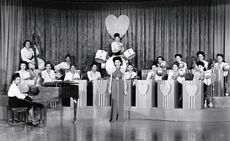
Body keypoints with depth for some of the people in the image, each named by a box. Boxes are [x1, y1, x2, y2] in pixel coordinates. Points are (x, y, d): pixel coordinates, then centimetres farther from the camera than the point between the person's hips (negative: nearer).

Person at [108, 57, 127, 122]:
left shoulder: (122, 70, 3)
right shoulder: (113, 70, 6)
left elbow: (124, 80, 3)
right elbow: (111, 80, 6)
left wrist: (125, 89, -1)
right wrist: (109, 88, -1)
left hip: (120, 86, 0)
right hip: (114, 86, 0)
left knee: (120, 101, 1)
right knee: (114, 101, -3)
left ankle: (120, 117, 8)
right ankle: (113, 117, 1)